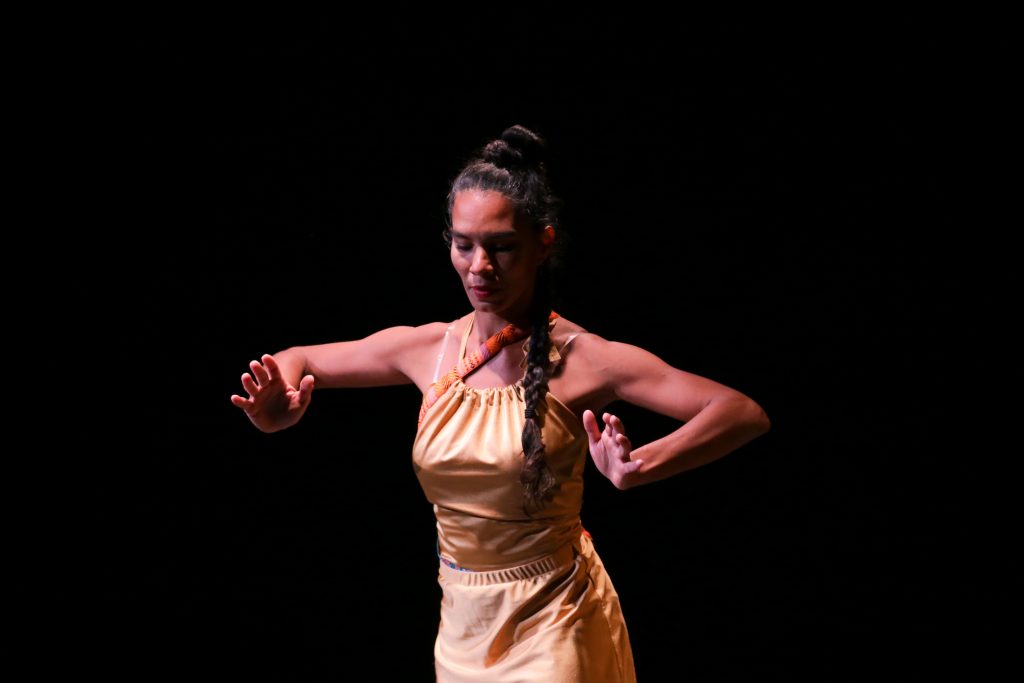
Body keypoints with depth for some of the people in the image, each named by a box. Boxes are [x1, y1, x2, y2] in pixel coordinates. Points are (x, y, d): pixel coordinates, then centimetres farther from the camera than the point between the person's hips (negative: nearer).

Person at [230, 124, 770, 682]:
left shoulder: (579, 359, -16)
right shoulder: (430, 348, -2)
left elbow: (745, 414, -23)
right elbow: (297, 361, 12)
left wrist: (641, 468, -39)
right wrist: (275, 414, -11)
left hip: (552, 622, -5)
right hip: (462, 621, 5)